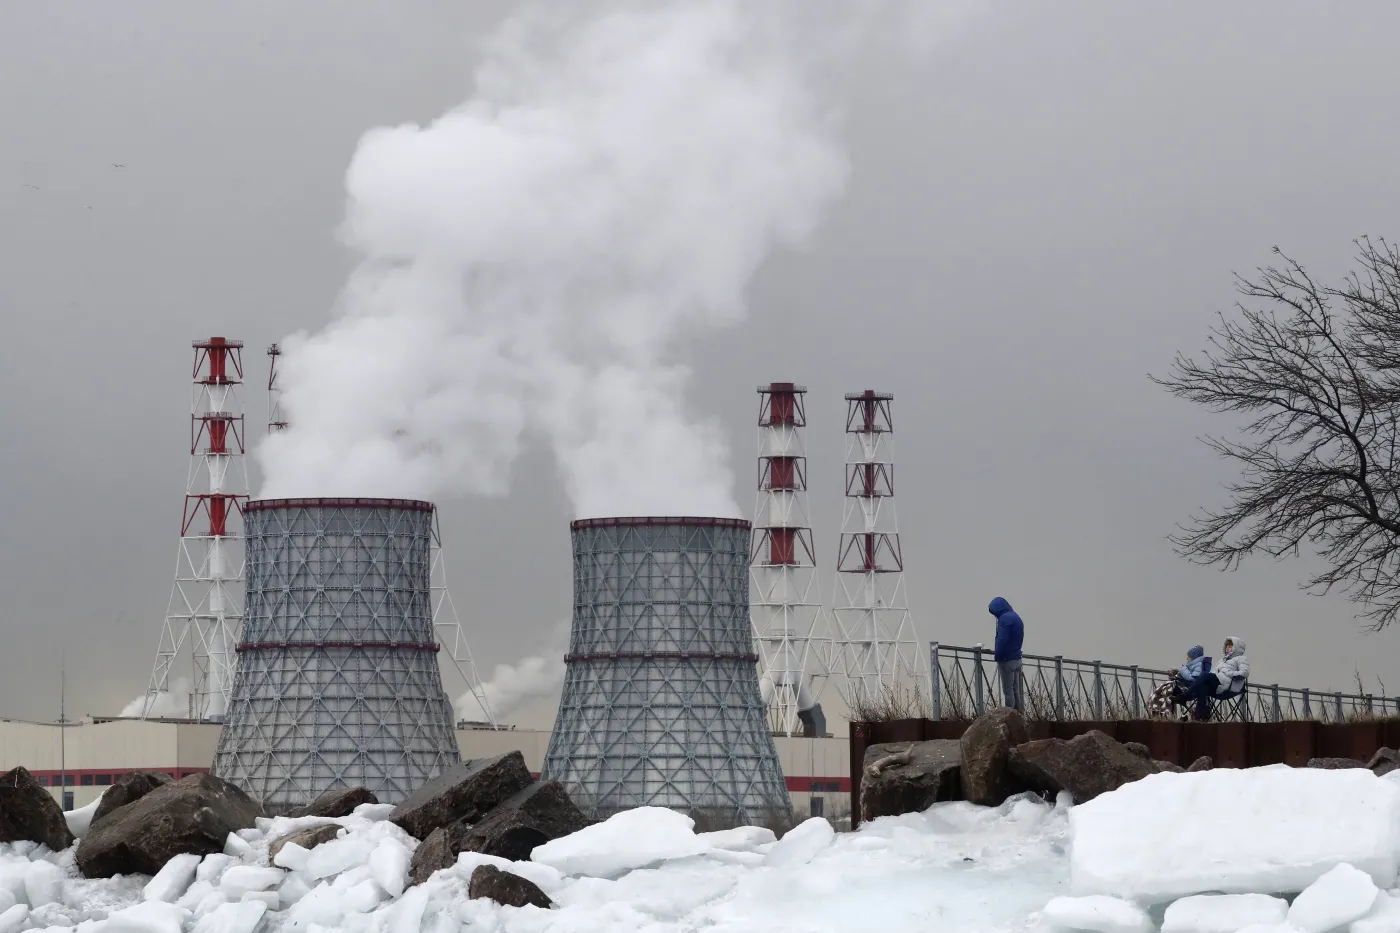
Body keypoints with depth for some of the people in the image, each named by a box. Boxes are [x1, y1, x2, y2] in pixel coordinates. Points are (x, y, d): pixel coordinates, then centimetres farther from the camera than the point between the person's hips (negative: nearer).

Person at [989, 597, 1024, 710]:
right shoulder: (1016, 617, 16)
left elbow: (1002, 640, -21)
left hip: (1007, 660, -9)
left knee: (1008, 691, -8)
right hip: (1017, 658, 9)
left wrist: (997, 655, -10)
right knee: (1015, 691, 10)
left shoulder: (1005, 619, -14)